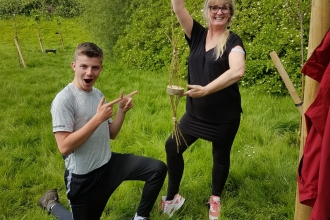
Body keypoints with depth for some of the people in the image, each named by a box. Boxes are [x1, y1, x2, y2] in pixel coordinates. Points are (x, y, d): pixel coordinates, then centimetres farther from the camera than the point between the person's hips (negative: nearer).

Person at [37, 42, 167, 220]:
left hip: (108, 164, 6)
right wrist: (98, 118, -29)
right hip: (83, 175, -6)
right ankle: (52, 203, 33)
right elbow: (64, 147, -27)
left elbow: (111, 134, 9)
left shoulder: (98, 94, 4)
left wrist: (121, 111, -8)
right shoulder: (64, 100, -19)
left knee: (158, 169, -5)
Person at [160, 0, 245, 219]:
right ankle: (172, 197, 26)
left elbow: (238, 71, -31)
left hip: (225, 116, -4)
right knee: (173, 147, 5)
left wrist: (206, 89, -39)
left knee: (221, 156, 14)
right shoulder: (197, 34, 1)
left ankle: (215, 199, 40)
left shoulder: (233, 41, -12)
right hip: (195, 112, 4)